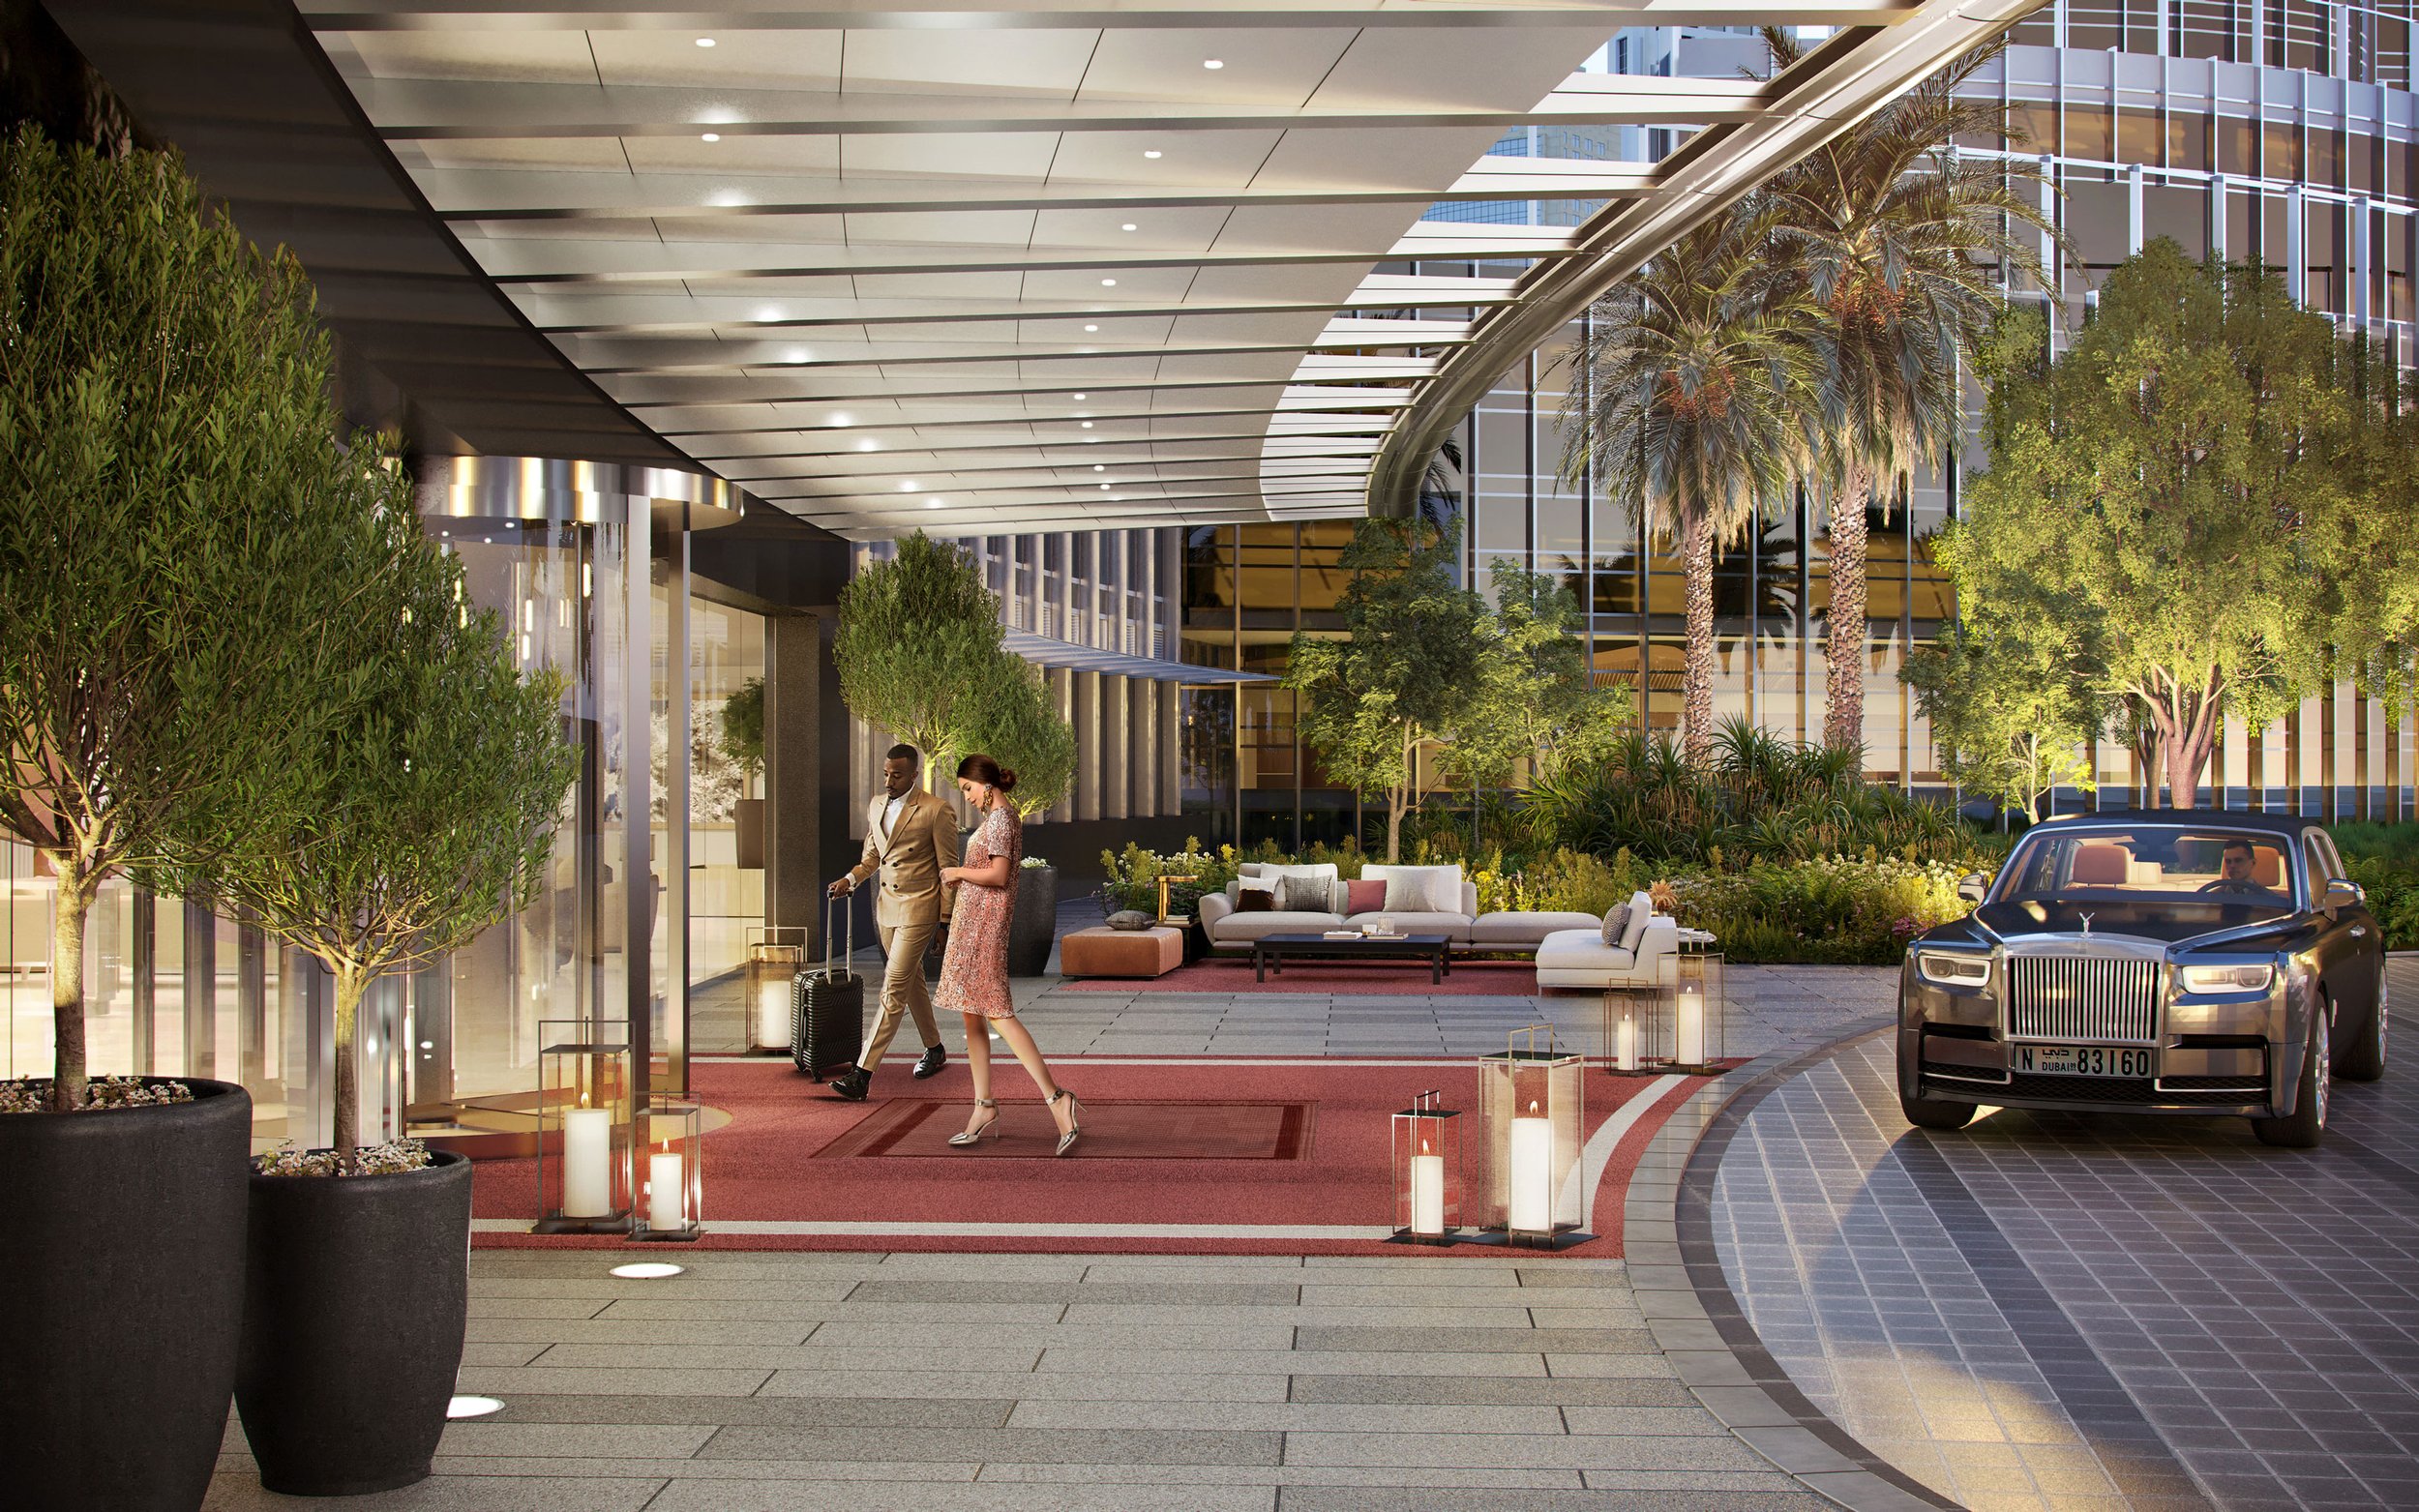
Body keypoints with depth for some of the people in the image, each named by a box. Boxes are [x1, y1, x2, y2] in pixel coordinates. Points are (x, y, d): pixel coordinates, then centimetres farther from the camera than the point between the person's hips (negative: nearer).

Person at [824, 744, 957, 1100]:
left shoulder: (936, 811, -12)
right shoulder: (876, 806, 9)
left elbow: (948, 868, -7)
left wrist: (945, 920, -7)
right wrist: (850, 880, 0)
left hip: (919, 908, -8)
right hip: (886, 906, 8)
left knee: (893, 990, -12)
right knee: (912, 982, 20)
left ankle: (863, 1074, -18)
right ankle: (934, 1050, 39)